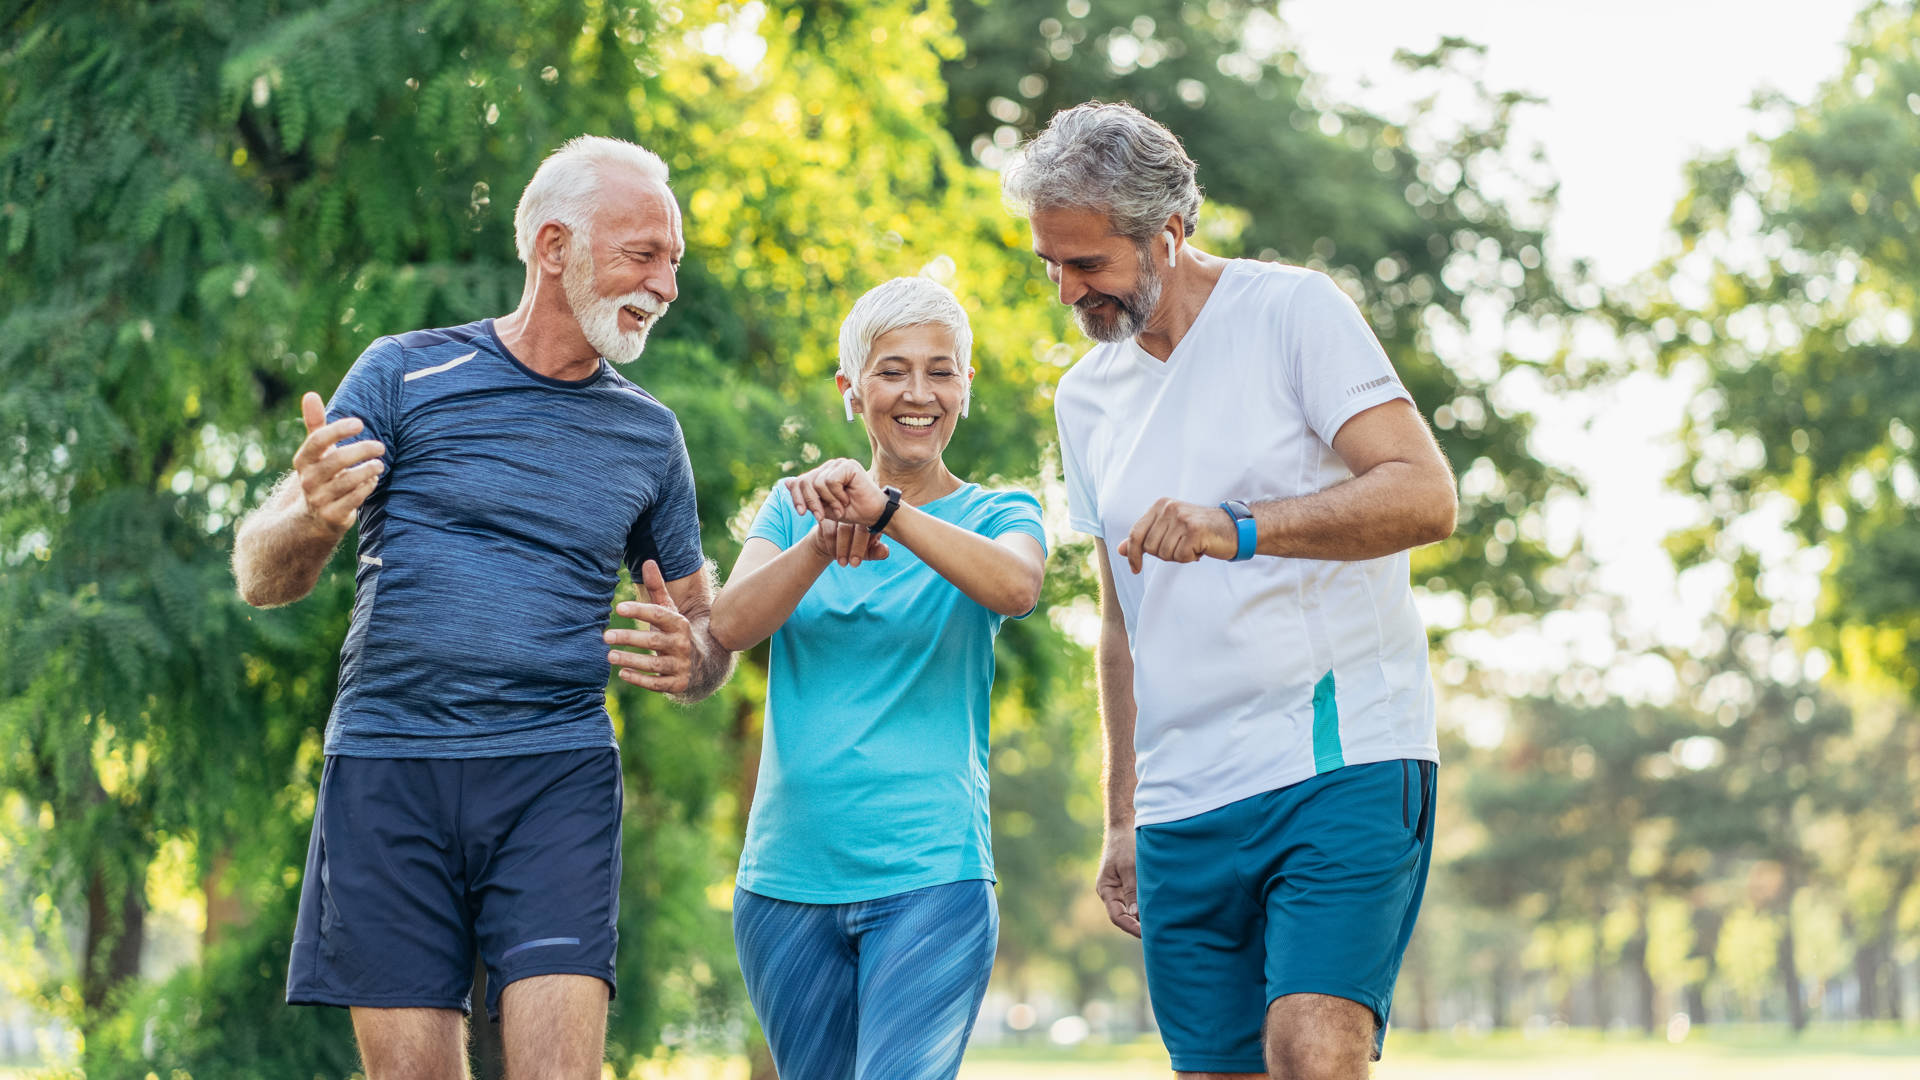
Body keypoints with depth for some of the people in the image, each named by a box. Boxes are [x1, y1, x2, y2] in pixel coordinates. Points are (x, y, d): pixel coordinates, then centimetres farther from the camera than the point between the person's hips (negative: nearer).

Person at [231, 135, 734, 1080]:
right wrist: (313, 521, -25)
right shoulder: (406, 375, 4)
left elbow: (706, 640, 22)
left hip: (558, 776, 2)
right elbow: (260, 577, 0)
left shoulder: (648, 434, 14)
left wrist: (692, 659, -4)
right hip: (388, 765, -1)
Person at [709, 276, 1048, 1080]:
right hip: (787, 877, 3)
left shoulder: (997, 515, 5)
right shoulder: (796, 508, 12)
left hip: (929, 873, -3)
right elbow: (731, 625, -6)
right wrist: (827, 541, -23)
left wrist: (884, 510, -31)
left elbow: (1016, 586, -19)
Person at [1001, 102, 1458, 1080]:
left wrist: (1236, 528, -26)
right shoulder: (1086, 396, 16)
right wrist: (1122, 818, 21)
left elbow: (1424, 496, -14)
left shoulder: (1293, 311, -2)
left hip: (1340, 755, -6)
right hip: (1183, 805, 6)